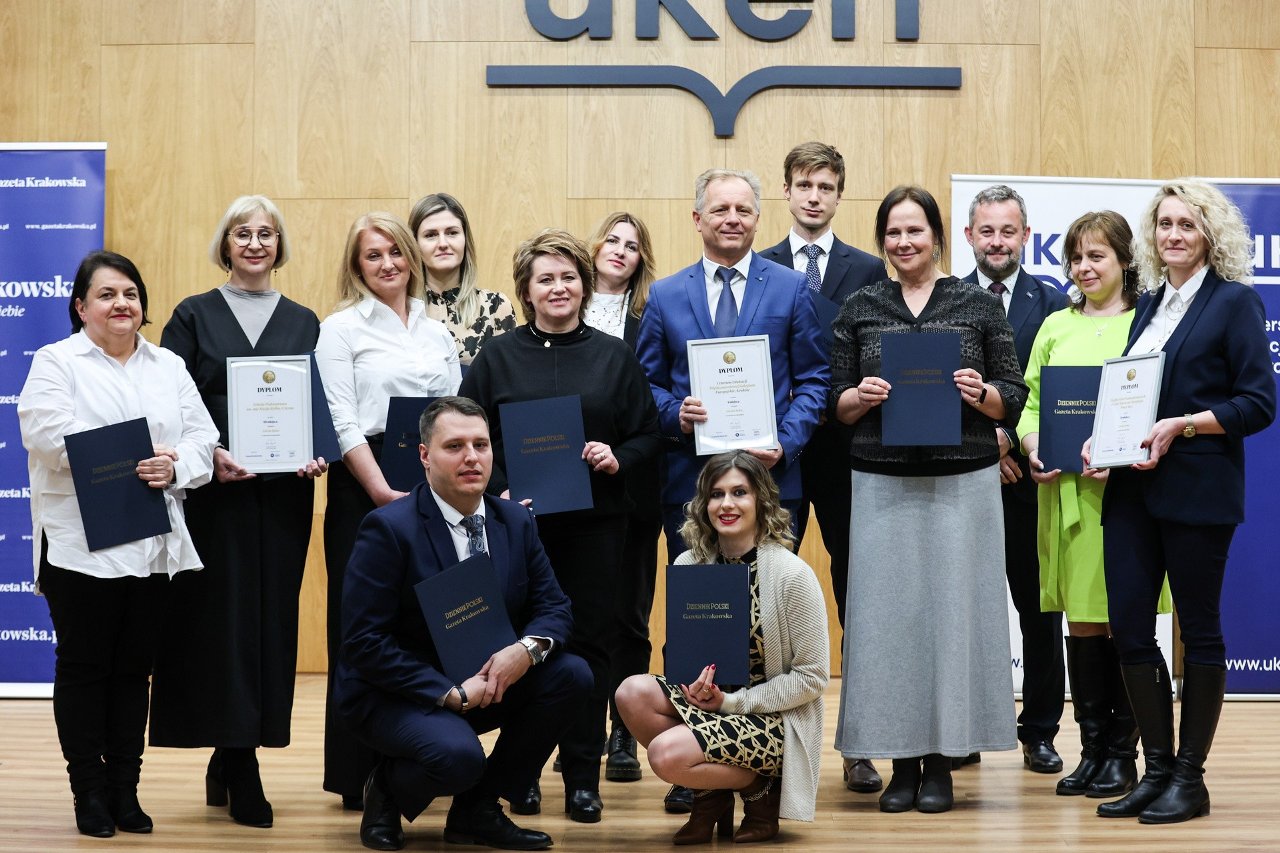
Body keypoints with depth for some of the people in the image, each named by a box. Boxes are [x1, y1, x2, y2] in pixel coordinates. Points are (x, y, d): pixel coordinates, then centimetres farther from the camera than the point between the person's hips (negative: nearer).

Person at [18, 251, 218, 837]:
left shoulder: (169, 367, 15)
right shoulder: (55, 363, 1)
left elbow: (201, 437, 5)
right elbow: (50, 433, -15)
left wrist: (173, 468, -16)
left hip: (152, 545, 4)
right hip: (80, 545, -4)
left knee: (134, 668, 8)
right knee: (83, 668, 2)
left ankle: (125, 790, 16)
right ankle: (90, 793, 10)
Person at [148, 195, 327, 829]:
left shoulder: (304, 323, 13)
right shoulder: (193, 317, 6)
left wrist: (317, 455, -9)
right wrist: (209, 454, -17)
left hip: (283, 492, 3)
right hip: (214, 491, -2)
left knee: (273, 613, 2)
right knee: (222, 613, -6)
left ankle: (231, 754, 16)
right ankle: (241, 770, -1)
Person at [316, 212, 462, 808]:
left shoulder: (436, 332, 15)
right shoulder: (342, 329, 0)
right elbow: (343, 423, -7)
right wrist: (384, 493, -15)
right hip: (365, 487, -4)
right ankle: (358, 774, 4)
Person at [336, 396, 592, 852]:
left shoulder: (516, 521, 3)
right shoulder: (388, 528, -16)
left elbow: (553, 607, 3)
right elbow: (363, 643, -19)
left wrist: (527, 649, -21)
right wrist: (450, 693, -24)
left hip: (482, 684, 7)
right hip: (396, 693, -7)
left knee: (571, 674, -15)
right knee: (458, 755, -35)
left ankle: (477, 809, -1)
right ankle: (388, 790, 3)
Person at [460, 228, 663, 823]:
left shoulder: (614, 356, 8)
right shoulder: (497, 357, 6)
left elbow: (648, 436, 8)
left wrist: (619, 459, -12)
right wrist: (498, 491, -12)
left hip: (594, 525, 1)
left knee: (588, 642, 1)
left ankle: (583, 778, 8)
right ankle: (522, 773, 12)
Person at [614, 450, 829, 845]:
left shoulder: (792, 574, -14)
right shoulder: (689, 565, 0)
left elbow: (813, 677, -11)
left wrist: (732, 701, -16)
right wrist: (692, 682, -12)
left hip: (776, 720, -6)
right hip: (710, 699, 6)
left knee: (666, 753, -28)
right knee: (633, 692, -22)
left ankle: (759, 789, 1)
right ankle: (710, 796, -2)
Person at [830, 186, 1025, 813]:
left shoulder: (979, 306, 6)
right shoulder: (860, 309, 9)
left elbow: (1014, 398, 6)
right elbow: (836, 404, 10)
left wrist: (981, 394, -15)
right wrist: (860, 396, -11)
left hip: (964, 481, -1)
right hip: (882, 484, 1)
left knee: (952, 608, 0)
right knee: (888, 611, -1)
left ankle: (941, 762, 10)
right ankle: (902, 761, 9)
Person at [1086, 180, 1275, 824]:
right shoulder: (1150, 304, 16)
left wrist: (1182, 426, -18)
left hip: (1197, 491, -6)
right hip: (1131, 488, 6)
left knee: (1199, 628, 4)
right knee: (1128, 627, 3)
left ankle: (1190, 778, 12)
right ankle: (1157, 770, 14)